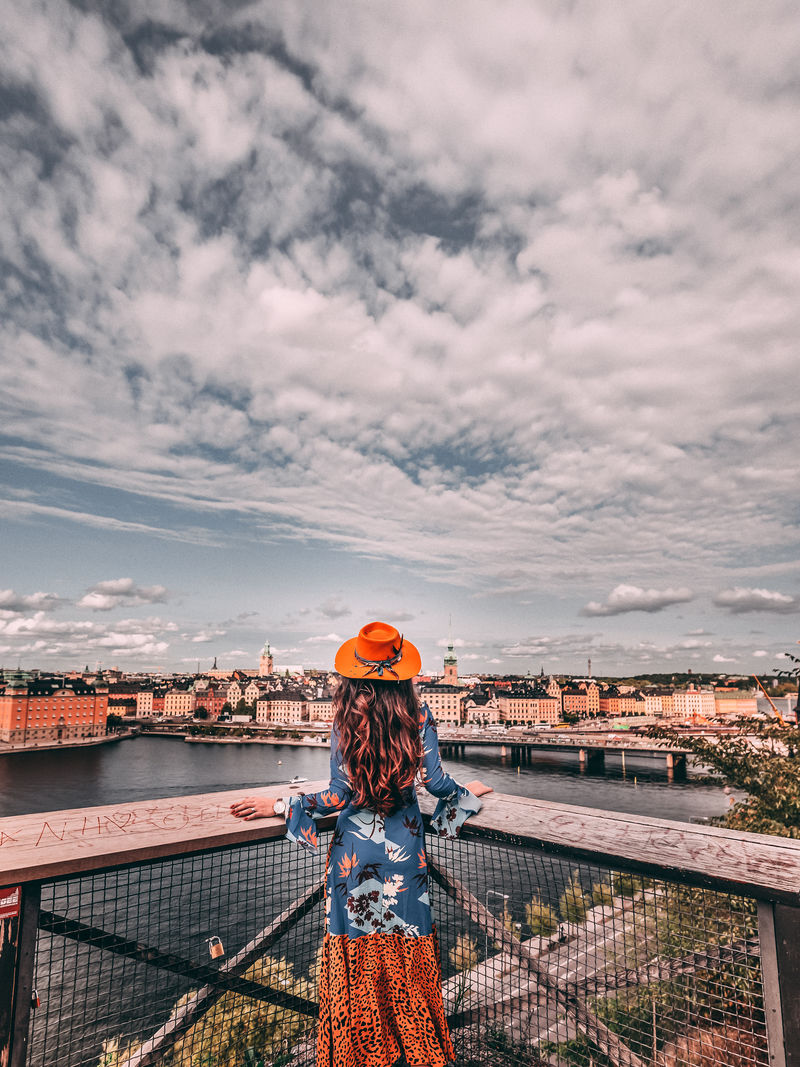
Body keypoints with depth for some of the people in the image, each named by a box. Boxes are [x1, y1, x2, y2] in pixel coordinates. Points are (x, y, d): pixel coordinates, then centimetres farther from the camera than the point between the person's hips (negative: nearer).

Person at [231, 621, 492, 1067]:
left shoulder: (346, 719, -13)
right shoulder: (418, 715, -8)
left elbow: (340, 794, -13)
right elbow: (435, 780, -8)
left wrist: (279, 805, -2)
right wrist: (467, 794, 13)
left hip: (356, 848, -1)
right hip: (405, 845, 2)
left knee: (357, 942, 15)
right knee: (408, 942, 17)